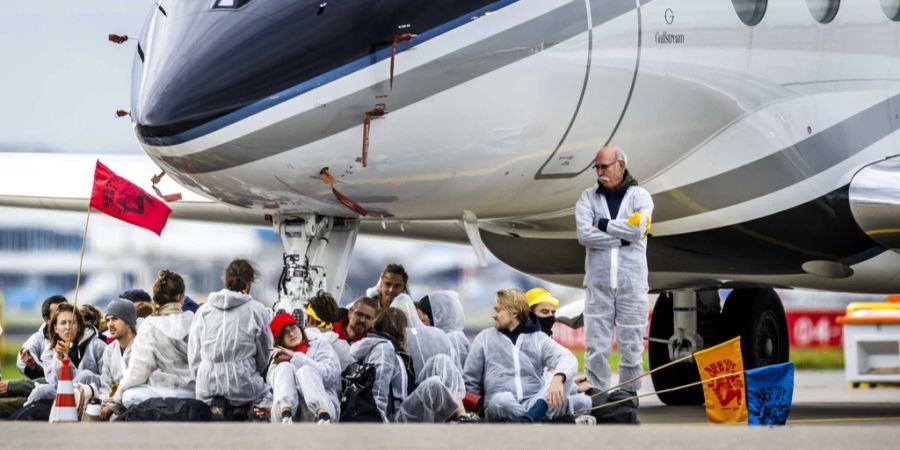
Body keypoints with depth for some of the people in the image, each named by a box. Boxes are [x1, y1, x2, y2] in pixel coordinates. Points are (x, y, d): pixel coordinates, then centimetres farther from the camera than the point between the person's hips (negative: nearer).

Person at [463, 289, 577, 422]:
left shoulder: (538, 338, 13)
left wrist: (557, 379, -28)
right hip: (501, 410, 0)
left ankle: (528, 421, -51)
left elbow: (568, 358, -6)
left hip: (535, 406, 0)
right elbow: (470, 382, 20)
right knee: (503, 400, -36)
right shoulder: (485, 338, 15)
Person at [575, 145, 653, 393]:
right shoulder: (588, 198, 8)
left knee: (631, 346, 2)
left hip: (632, 283, -1)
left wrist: (601, 224, -4)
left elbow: (637, 229, -13)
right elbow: (585, 235, -7)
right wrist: (622, 238, -9)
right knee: (596, 347, -1)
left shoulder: (639, 196, 4)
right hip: (598, 283, 1)